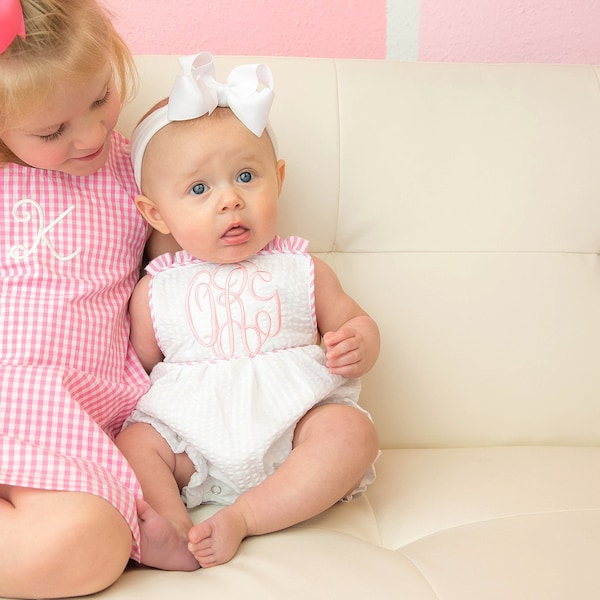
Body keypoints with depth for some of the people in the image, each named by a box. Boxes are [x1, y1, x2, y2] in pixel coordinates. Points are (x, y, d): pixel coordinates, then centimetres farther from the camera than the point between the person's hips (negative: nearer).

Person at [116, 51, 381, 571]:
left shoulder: (301, 271, 7)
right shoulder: (156, 290, 7)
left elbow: (354, 323, 14)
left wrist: (358, 346, -10)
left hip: (291, 430, 0)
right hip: (192, 442, 1)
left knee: (352, 431, -26)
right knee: (133, 442, -21)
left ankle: (241, 517, -27)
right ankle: (175, 531, -37)